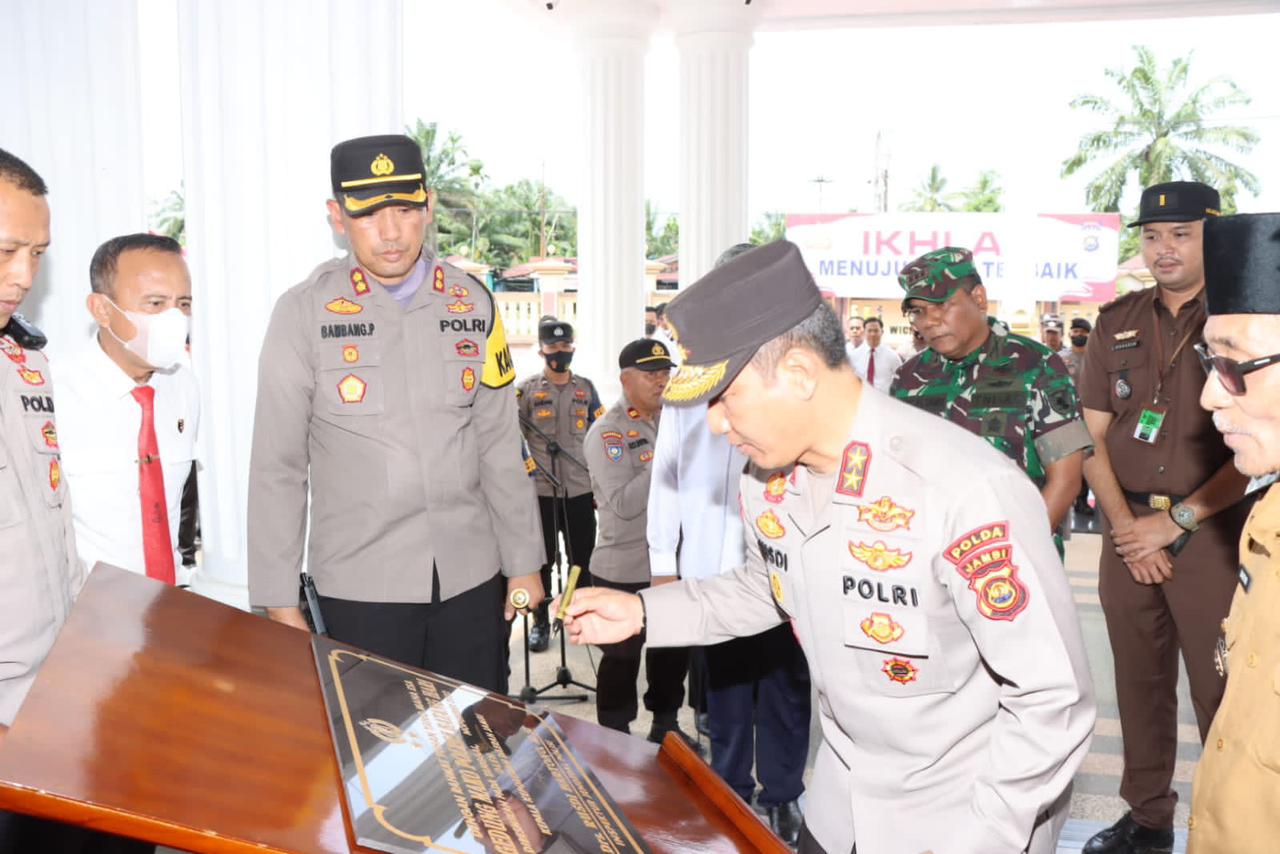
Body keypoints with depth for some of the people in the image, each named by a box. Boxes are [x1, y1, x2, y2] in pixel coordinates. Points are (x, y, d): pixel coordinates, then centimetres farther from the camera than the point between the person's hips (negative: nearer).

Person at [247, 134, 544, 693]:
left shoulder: (472, 303, 2)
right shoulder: (305, 312, -6)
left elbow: (500, 443, 7)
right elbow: (277, 467, -3)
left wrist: (524, 561, 7)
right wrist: (278, 600, -3)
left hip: (472, 576, 3)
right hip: (361, 585, -2)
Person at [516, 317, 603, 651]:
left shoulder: (586, 388, 8)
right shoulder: (526, 389, 0)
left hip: (580, 490, 2)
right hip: (540, 491, -2)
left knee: (582, 559, 10)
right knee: (541, 560, 5)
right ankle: (540, 622, 19)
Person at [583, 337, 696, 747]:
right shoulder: (607, 431, -13)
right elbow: (623, 504, -23)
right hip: (625, 569, -6)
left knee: (674, 649, 19)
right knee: (622, 657, 7)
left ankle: (666, 725, 38)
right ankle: (615, 736, 24)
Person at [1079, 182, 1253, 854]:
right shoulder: (1115, 323, 8)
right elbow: (1092, 437, 6)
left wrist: (1176, 522, -12)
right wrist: (1127, 527, -6)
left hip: (1211, 535, -3)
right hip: (1127, 530, 4)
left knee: (1220, 690, 0)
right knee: (1139, 681, 12)